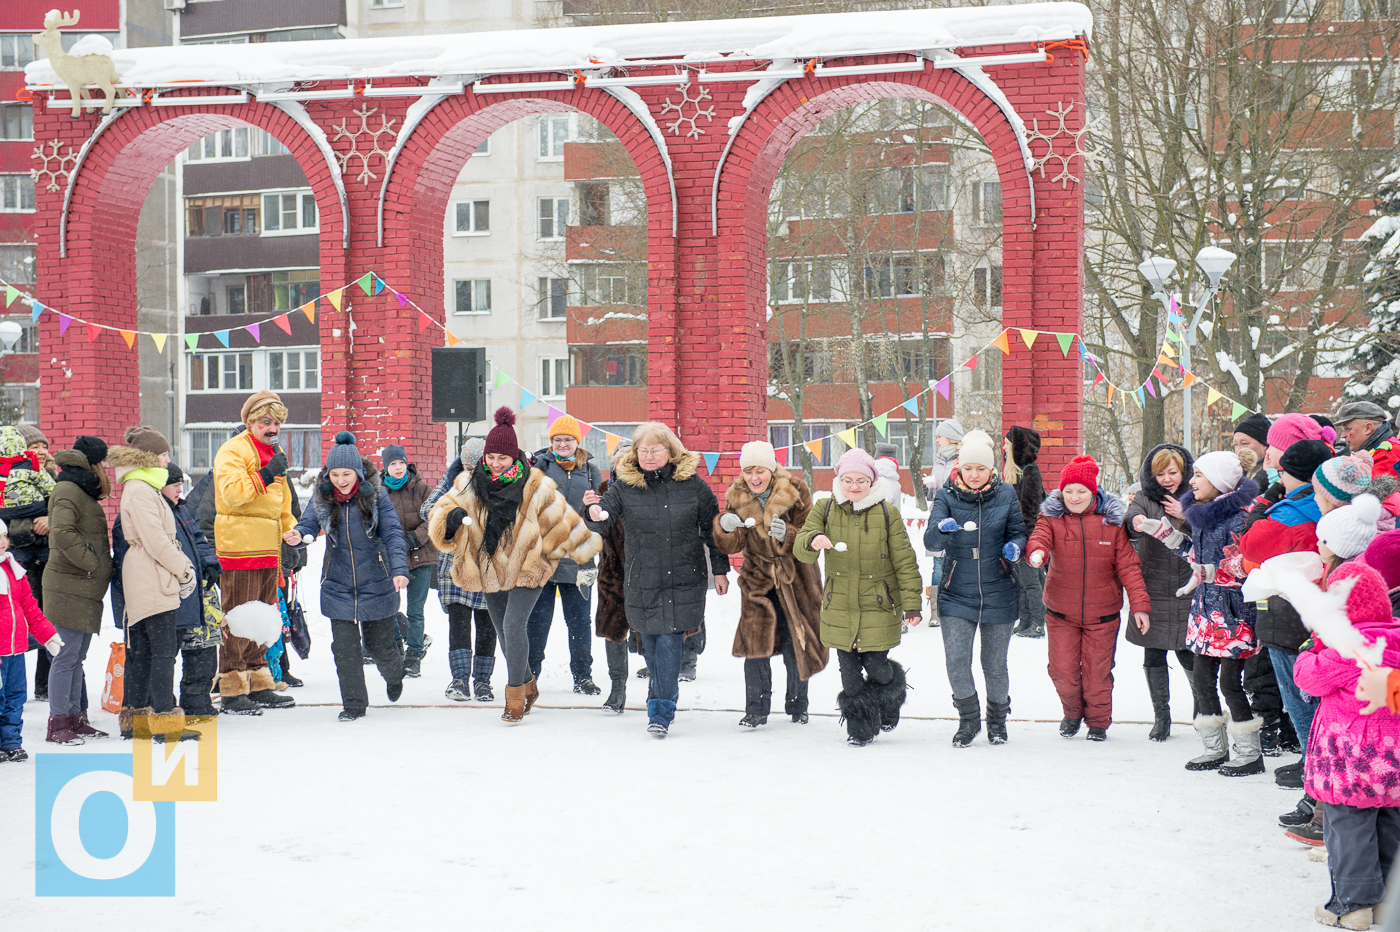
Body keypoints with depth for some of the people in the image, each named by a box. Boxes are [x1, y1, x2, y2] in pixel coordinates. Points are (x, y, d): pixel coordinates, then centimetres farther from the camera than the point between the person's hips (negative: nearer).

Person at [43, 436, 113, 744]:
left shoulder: (83, 493, 21)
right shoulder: (68, 492, -12)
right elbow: (62, 534, -25)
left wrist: (100, 563, 14)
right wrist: (91, 562, -20)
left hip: (85, 590, 10)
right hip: (69, 588, -10)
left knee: (77, 656, 14)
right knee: (67, 655, -8)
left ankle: (75, 718, 20)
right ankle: (58, 724, -5)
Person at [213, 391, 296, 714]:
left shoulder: (275, 453, 20)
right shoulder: (233, 450, -7)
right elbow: (232, 493, -22)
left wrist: (291, 532, 18)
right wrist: (266, 475, -25)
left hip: (268, 548, 9)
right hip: (240, 547, -9)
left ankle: (257, 685, 23)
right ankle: (231, 690, -4)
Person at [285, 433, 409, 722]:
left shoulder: (376, 496, -10)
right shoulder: (322, 498, -2)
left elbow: (393, 533, -12)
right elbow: (309, 524, -5)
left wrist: (399, 569, -26)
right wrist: (298, 536, -31)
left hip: (376, 584, -2)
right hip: (338, 587, 2)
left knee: (380, 644, 10)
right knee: (344, 647, -3)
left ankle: (394, 676, 45)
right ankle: (354, 704, 12)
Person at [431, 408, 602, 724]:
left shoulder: (536, 486, -10)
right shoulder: (469, 484, -3)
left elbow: (561, 522, -1)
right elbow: (439, 515, -5)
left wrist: (587, 549, 4)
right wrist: (450, 519, -29)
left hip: (527, 567, -4)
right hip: (491, 571, 4)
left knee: (513, 626, -19)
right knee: (504, 632, 14)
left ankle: (515, 696, -6)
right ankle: (527, 685, 37)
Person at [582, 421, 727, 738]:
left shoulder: (692, 484, -1)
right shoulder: (624, 486, -1)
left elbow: (712, 527, 7)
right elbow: (604, 519, -10)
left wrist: (720, 569, 8)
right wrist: (595, 514, -35)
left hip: (685, 580, -2)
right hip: (642, 582, 2)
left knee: (670, 641, -8)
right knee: (650, 644, 9)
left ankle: (660, 711, -3)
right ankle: (666, 695, 31)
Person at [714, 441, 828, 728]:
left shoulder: (795, 492, -12)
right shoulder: (737, 497, -4)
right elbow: (731, 546, -9)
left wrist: (787, 535, -35)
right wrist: (725, 527, -32)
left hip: (795, 578, -1)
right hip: (758, 576, 1)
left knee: (796, 645, 4)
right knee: (755, 640, -10)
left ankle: (797, 706, 23)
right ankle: (756, 709, 0)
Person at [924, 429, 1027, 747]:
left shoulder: (1005, 495, 0)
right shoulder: (946, 497, -3)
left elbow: (1018, 532, 7)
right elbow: (930, 542, -13)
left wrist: (1014, 546, -17)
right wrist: (942, 528, -35)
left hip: (998, 594, 1)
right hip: (956, 593, 0)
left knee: (995, 664, 10)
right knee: (956, 661, -10)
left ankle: (997, 719, 33)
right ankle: (969, 719, 12)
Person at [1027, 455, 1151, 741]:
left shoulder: (1112, 521, -4)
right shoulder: (1052, 517, -4)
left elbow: (1128, 565, -4)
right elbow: (1039, 536, -24)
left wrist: (1139, 604, -10)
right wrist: (1036, 552, -49)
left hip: (1102, 613, -1)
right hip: (1061, 611, 1)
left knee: (1097, 671, 5)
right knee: (1062, 670, 2)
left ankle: (1098, 721, 28)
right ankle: (1072, 713, 32)